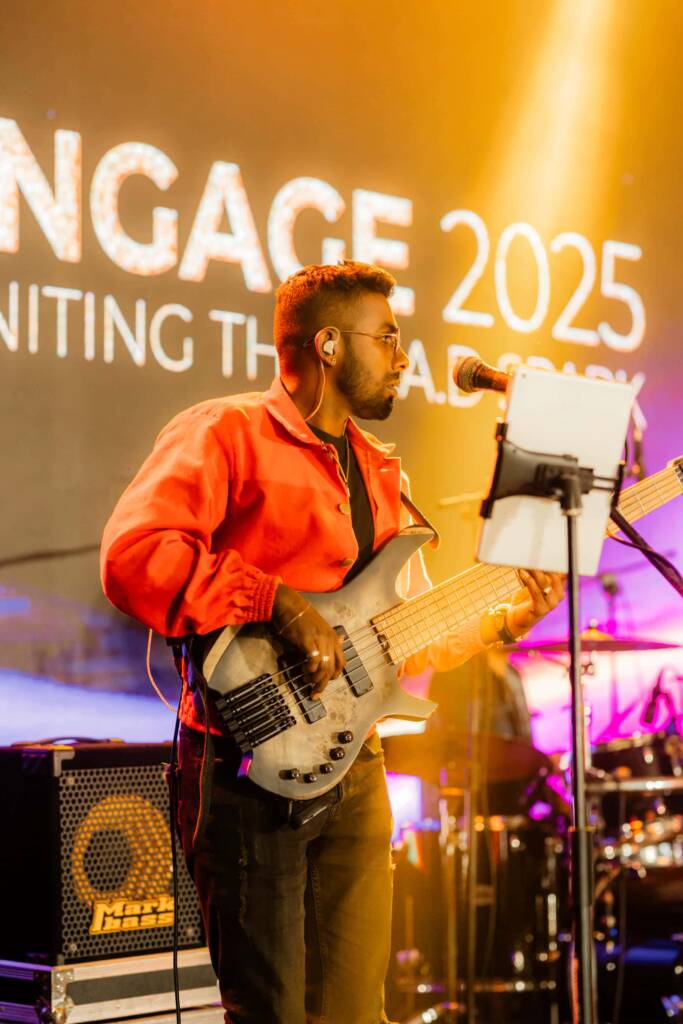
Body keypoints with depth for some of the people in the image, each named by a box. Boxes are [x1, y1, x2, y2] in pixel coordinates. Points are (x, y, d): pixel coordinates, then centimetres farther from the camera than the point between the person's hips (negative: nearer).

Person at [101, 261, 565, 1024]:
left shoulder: (377, 472, 20)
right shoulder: (228, 434, -6)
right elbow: (132, 556, -22)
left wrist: (511, 617, 11)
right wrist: (277, 603, -25)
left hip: (353, 769, 8)